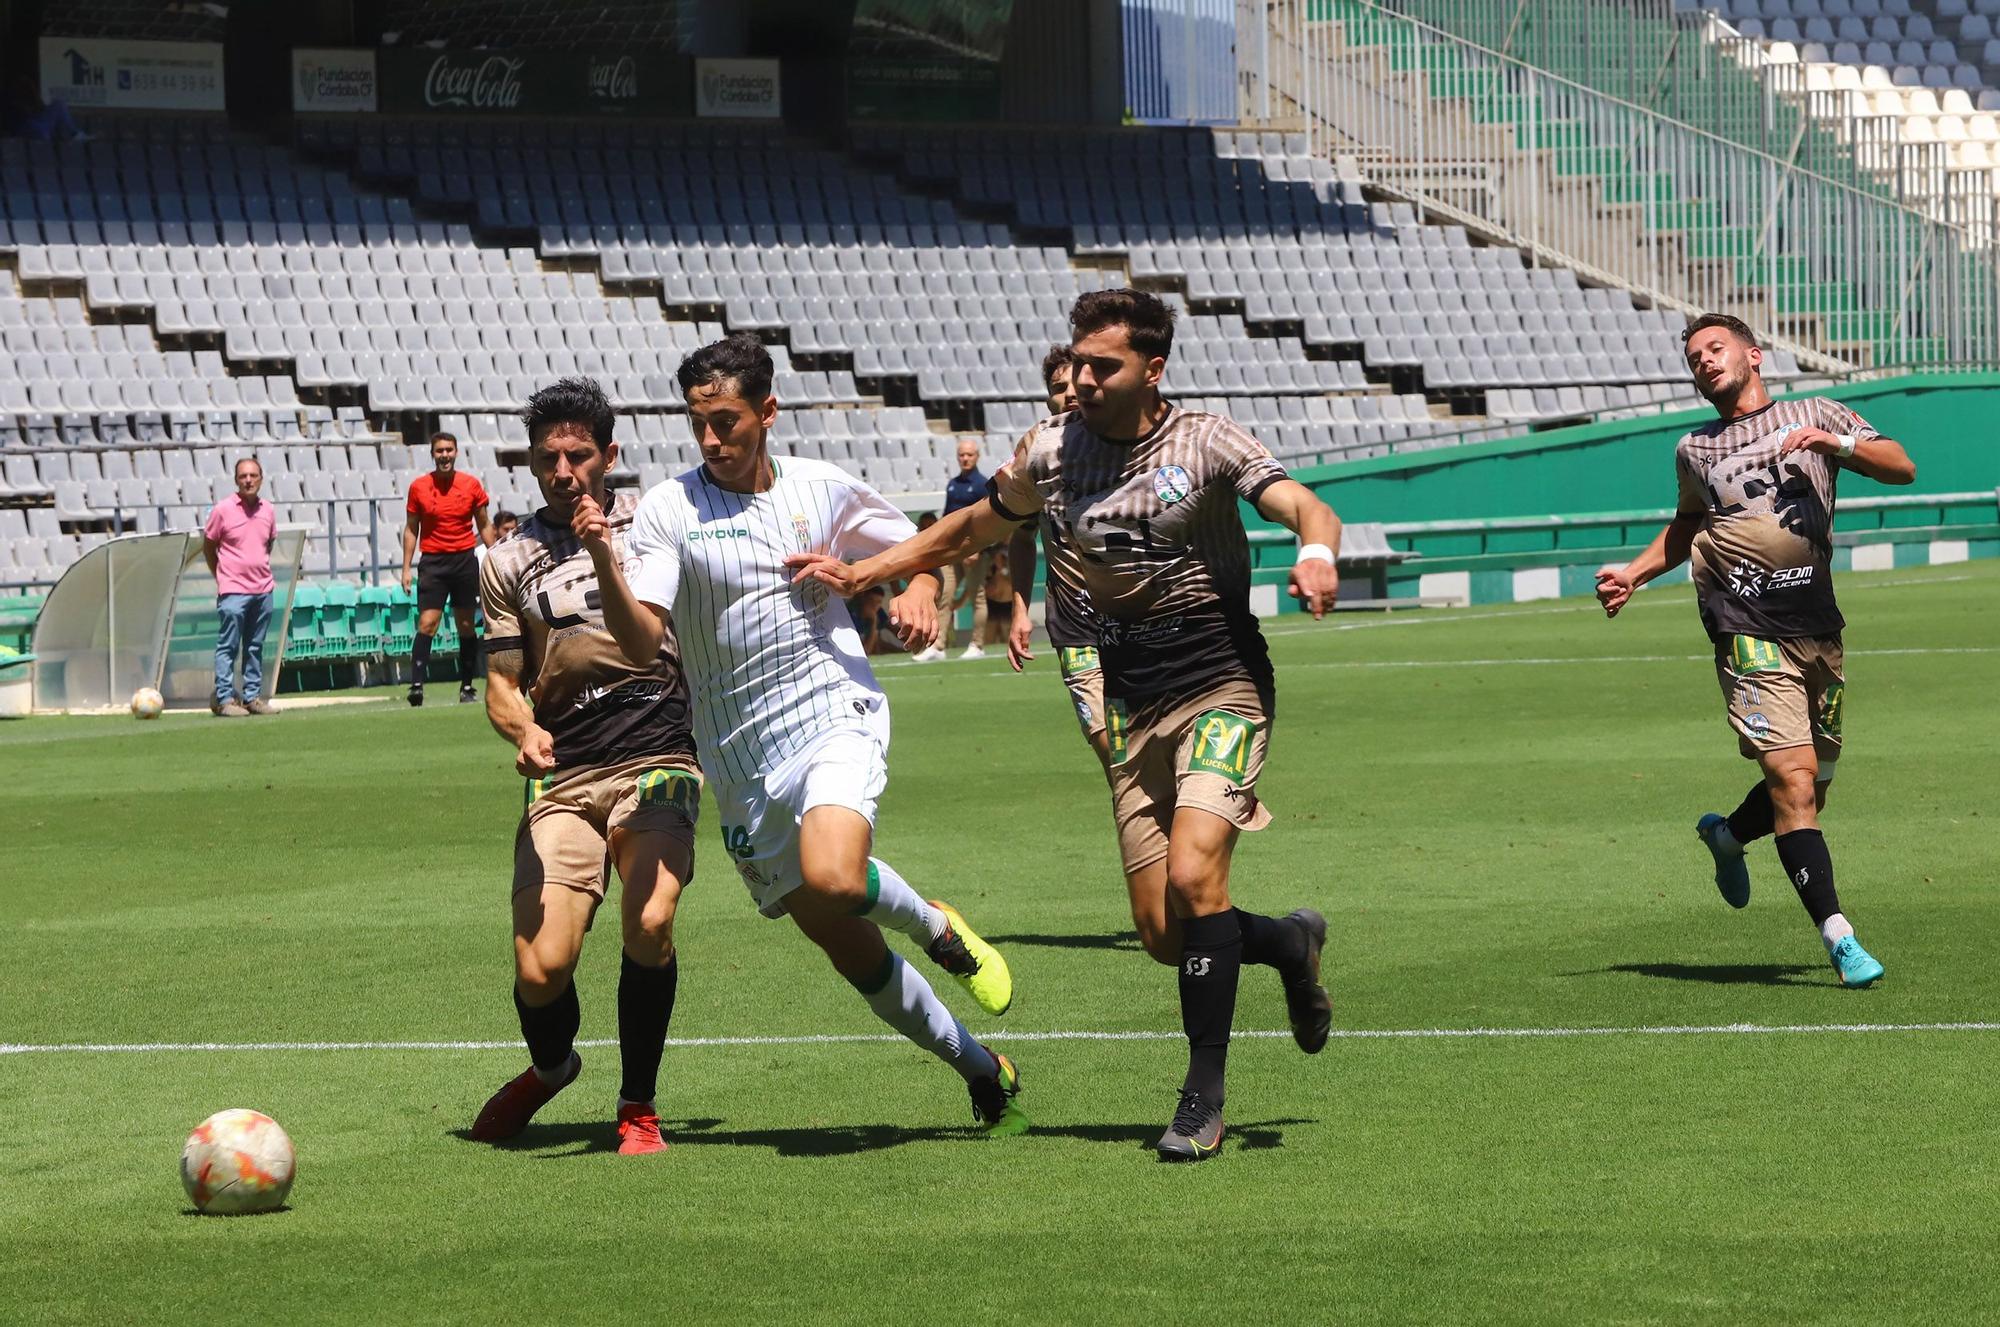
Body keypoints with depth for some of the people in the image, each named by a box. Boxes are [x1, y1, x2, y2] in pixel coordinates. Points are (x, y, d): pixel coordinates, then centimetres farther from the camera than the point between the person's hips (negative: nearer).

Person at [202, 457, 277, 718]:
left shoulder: (267, 511, 9)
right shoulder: (223, 510, -5)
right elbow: (208, 547, 3)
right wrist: (222, 577, 5)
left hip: (263, 590, 5)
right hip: (233, 591, -5)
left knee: (255, 647, 9)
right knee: (228, 646, -6)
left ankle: (252, 696, 13)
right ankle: (224, 698, -7)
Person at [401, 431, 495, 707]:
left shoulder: (471, 485, 3)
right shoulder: (419, 487, 1)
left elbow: (484, 526, 11)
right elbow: (411, 529, 7)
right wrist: (406, 568, 2)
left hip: (465, 561, 1)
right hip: (433, 562, -1)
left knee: (467, 625, 5)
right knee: (427, 624, -12)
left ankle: (467, 687, 14)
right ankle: (416, 685, -16)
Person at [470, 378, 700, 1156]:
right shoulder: (509, 563, 12)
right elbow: (502, 682, 11)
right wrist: (522, 730, -10)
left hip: (656, 757, -1)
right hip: (562, 778, 1)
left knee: (648, 923, -25)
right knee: (541, 969, -11)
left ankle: (639, 1107, -4)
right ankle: (551, 1068, 25)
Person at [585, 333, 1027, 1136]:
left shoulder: (824, 490, 3)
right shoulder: (669, 510, -3)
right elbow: (640, 641, -14)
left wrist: (922, 596, -2)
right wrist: (603, 562, -31)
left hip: (837, 720, -2)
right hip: (742, 761, 2)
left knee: (831, 880, -30)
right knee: (838, 940, 6)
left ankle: (937, 927, 3)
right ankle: (981, 1069, 24)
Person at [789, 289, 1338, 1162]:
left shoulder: (1205, 442, -7)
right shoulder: (1051, 450, 4)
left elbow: (1307, 510, -18)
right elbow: (972, 530, 20)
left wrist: (1316, 551, -41)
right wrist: (860, 574, 13)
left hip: (1222, 686, -5)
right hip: (1132, 705, 5)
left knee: (1192, 877, -23)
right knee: (1162, 933, -1)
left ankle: (1204, 1097, -12)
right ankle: (1289, 942, 31)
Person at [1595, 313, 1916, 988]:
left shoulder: (1816, 416, 12)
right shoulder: (1694, 450, 15)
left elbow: (1901, 467, 6)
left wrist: (1838, 443, -9)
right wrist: (1633, 573, 19)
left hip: (1819, 629, 2)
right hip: (1751, 635, -2)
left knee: (1811, 789, 8)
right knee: (1793, 779, -18)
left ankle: (1727, 834, 39)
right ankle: (1836, 934, -19)